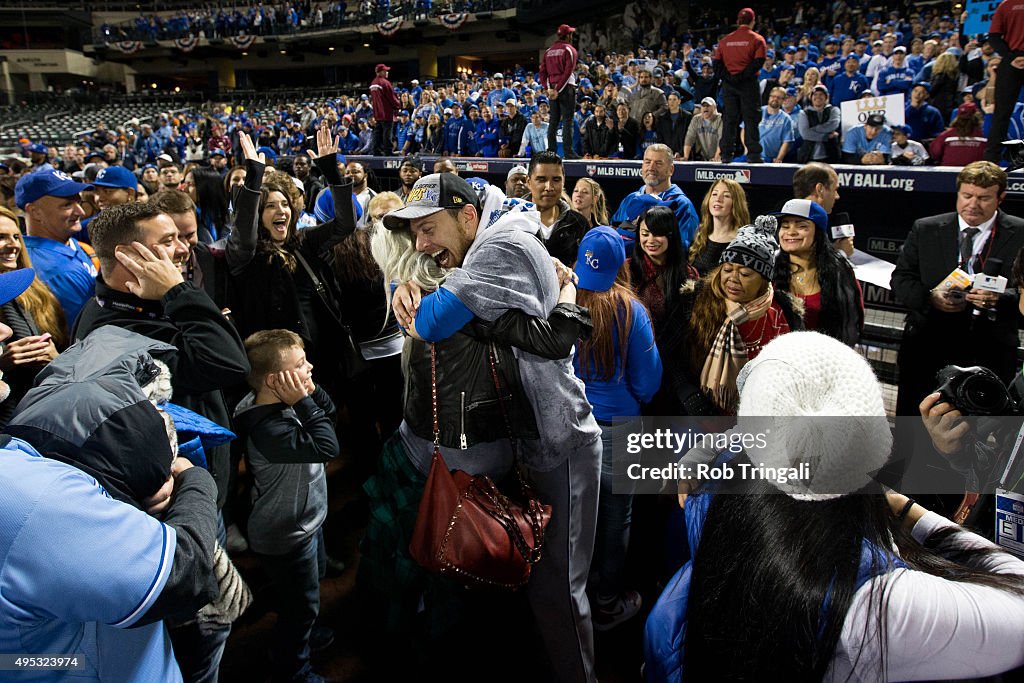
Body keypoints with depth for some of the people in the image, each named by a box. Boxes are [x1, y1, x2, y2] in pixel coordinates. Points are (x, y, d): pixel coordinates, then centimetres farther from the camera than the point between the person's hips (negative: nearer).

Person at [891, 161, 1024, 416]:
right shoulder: (925, 229, 6)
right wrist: (930, 297, -13)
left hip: (990, 354, -1)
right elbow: (900, 279, 5)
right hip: (926, 350, 1)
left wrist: (1000, 299, -21)